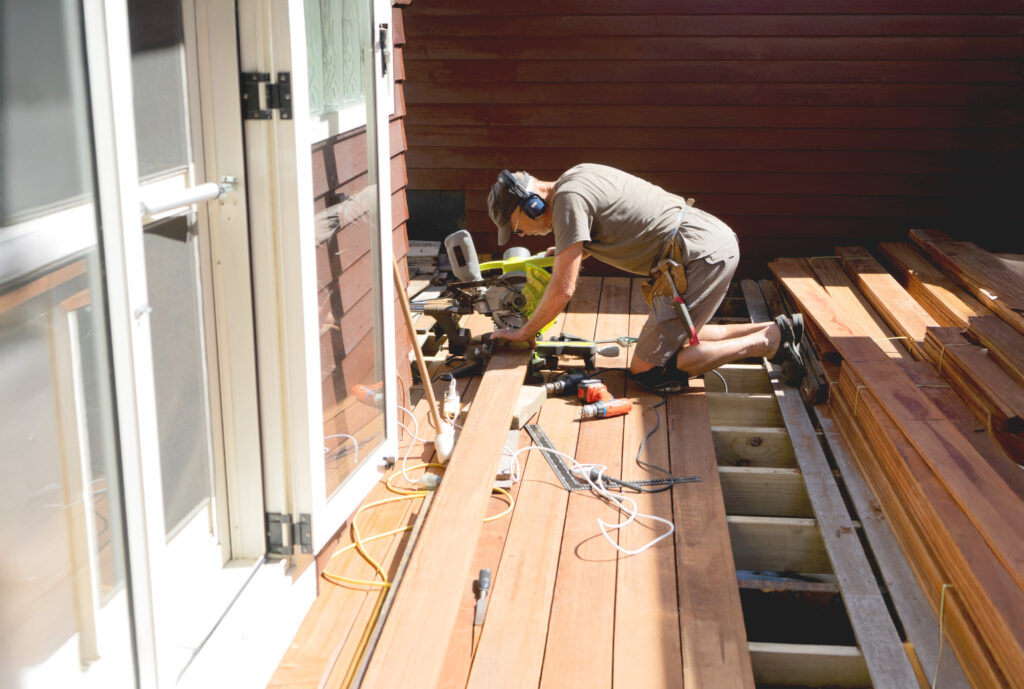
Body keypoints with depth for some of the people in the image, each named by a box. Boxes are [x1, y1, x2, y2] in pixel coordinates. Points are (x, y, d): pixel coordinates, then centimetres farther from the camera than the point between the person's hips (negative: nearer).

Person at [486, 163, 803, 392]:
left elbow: (563, 290, -14)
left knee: (647, 371, -7)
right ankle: (781, 328, 18)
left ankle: (768, 342, -5)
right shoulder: (576, 177, 16)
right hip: (717, 242, 10)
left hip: (700, 256, -10)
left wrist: (524, 333, -1)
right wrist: (566, 254, 36)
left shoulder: (569, 199, -14)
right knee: (677, 336, 25)